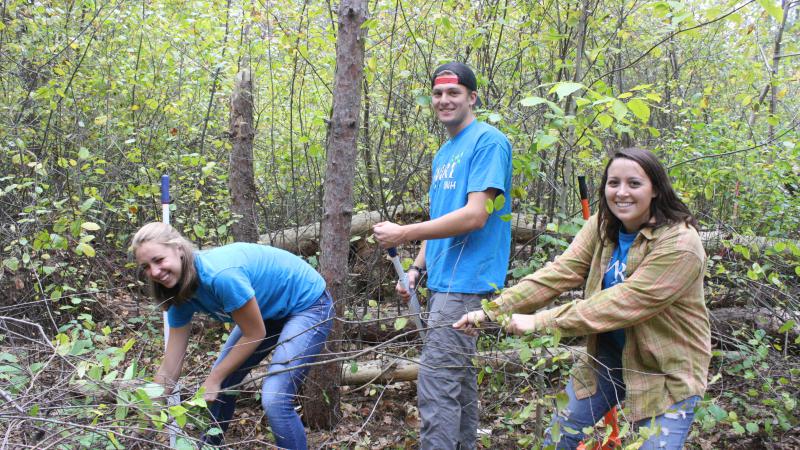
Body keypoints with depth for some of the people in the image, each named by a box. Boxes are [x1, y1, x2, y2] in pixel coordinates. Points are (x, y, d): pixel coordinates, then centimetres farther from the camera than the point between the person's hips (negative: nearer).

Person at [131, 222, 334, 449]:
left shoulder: (220, 274, -35)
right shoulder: (180, 294, -10)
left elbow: (255, 335, -21)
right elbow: (169, 369, -4)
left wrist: (214, 379, -11)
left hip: (308, 304, -8)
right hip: (269, 310, 8)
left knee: (274, 399, -22)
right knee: (219, 386, 12)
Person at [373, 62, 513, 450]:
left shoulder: (488, 141, -10)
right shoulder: (443, 153, 18)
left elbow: (474, 216, -19)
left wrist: (402, 234, -16)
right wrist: (417, 269, 10)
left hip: (466, 282, -9)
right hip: (442, 283, 9)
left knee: (436, 385, -11)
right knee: (460, 376, 16)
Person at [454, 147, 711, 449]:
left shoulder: (680, 244, -26)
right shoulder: (603, 225, -5)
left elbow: (621, 304, -32)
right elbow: (560, 273, -15)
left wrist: (541, 322, -32)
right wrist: (492, 310, -25)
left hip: (667, 370, -5)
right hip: (610, 353, 6)